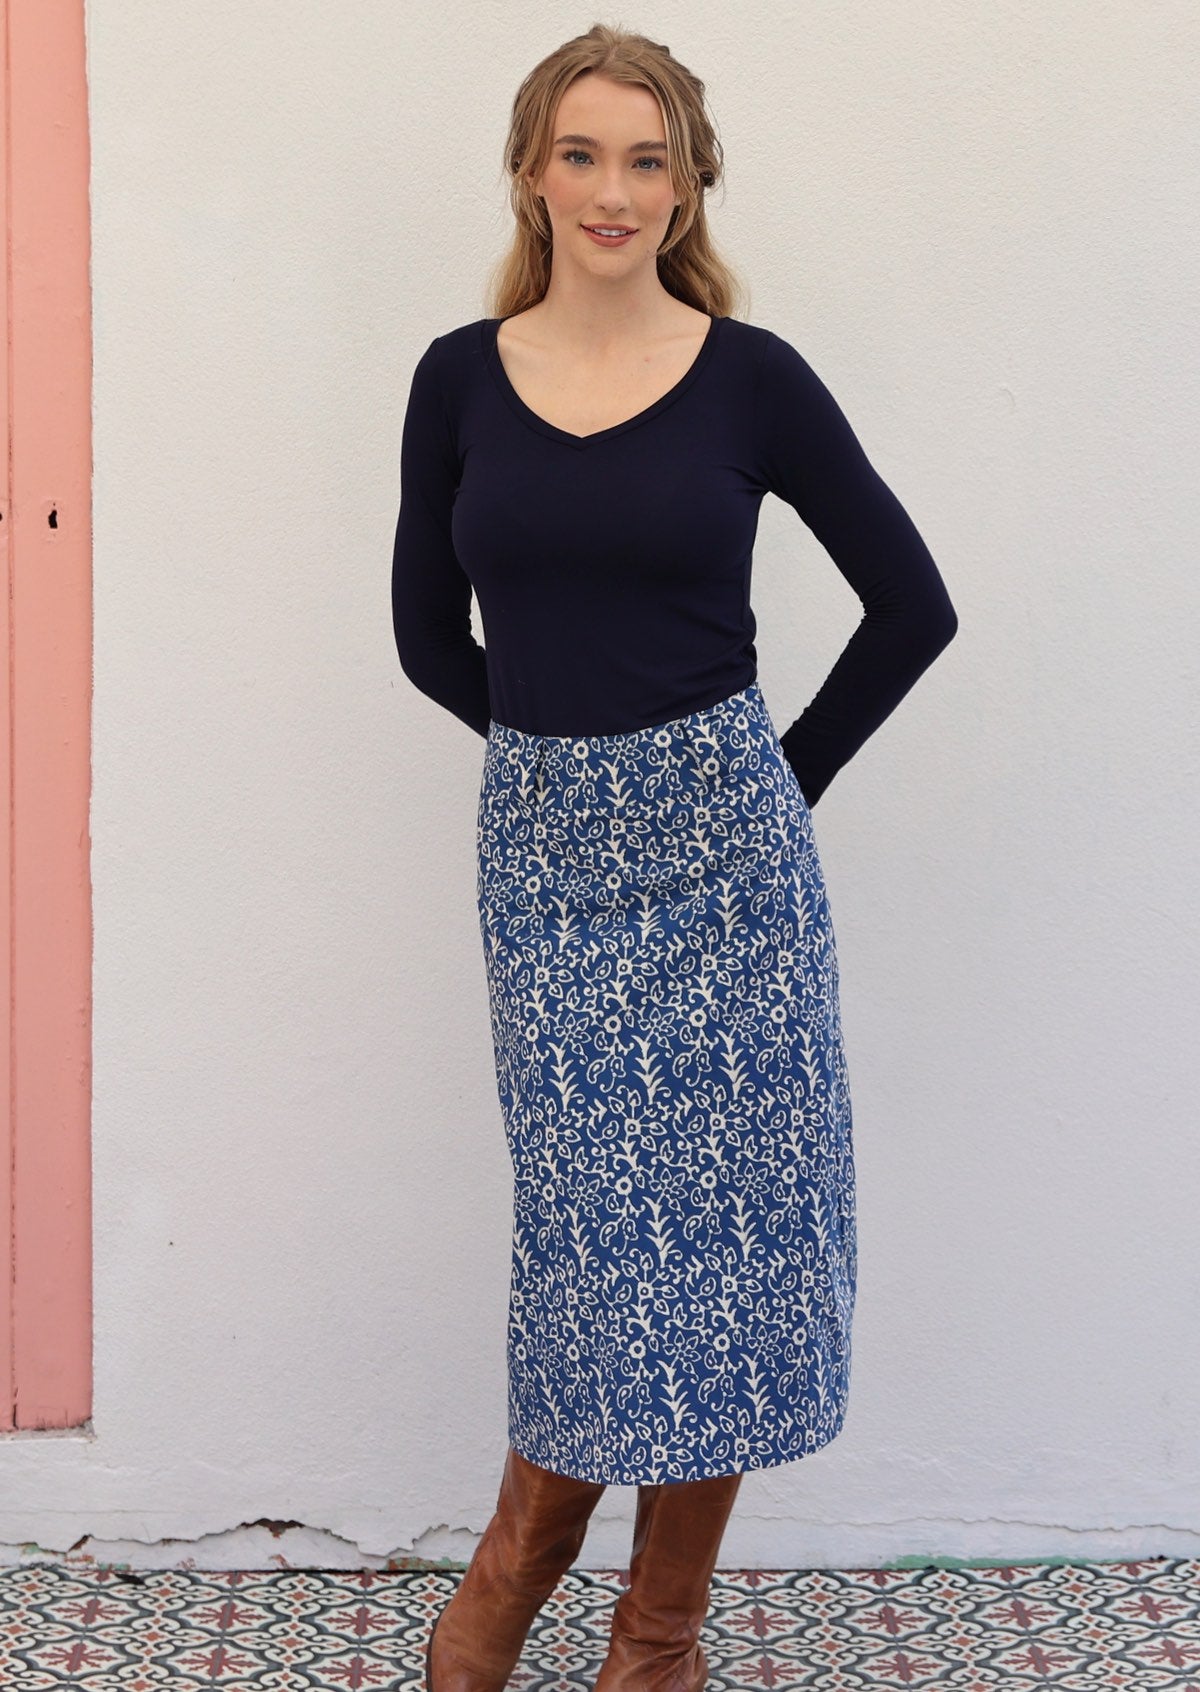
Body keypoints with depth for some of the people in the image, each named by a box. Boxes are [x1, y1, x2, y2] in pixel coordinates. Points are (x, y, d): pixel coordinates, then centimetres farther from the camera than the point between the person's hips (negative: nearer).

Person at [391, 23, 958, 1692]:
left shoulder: (752, 379, -3)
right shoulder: (462, 378, 3)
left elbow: (912, 606, 3)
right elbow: (430, 635, 12)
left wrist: (786, 777, 5)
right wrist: (570, 744, 12)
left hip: (717, 841, -1)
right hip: (540, 848, 1)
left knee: (714, 1224, 3)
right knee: (601, 1225, 4)